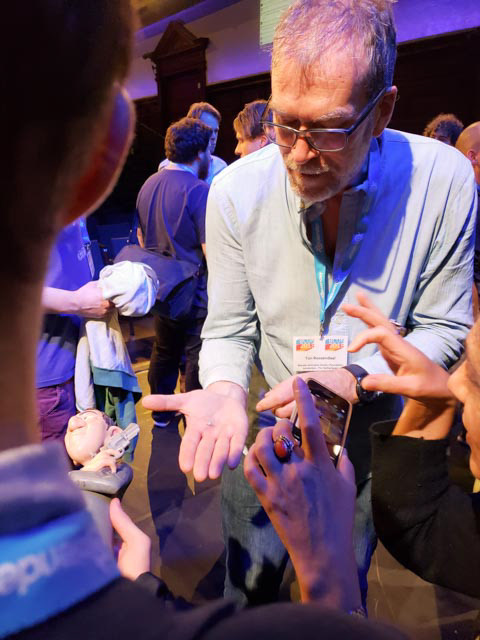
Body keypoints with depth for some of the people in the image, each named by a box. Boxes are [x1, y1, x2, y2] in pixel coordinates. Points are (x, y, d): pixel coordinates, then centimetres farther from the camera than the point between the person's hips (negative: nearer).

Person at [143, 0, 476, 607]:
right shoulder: (236, 191, -16)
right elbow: (228, 329, -9)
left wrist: (351, 379, -26)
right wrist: (224, 391, -29)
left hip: (372, 434, 0)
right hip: (264, 427, 1)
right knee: (247, 590, 22)